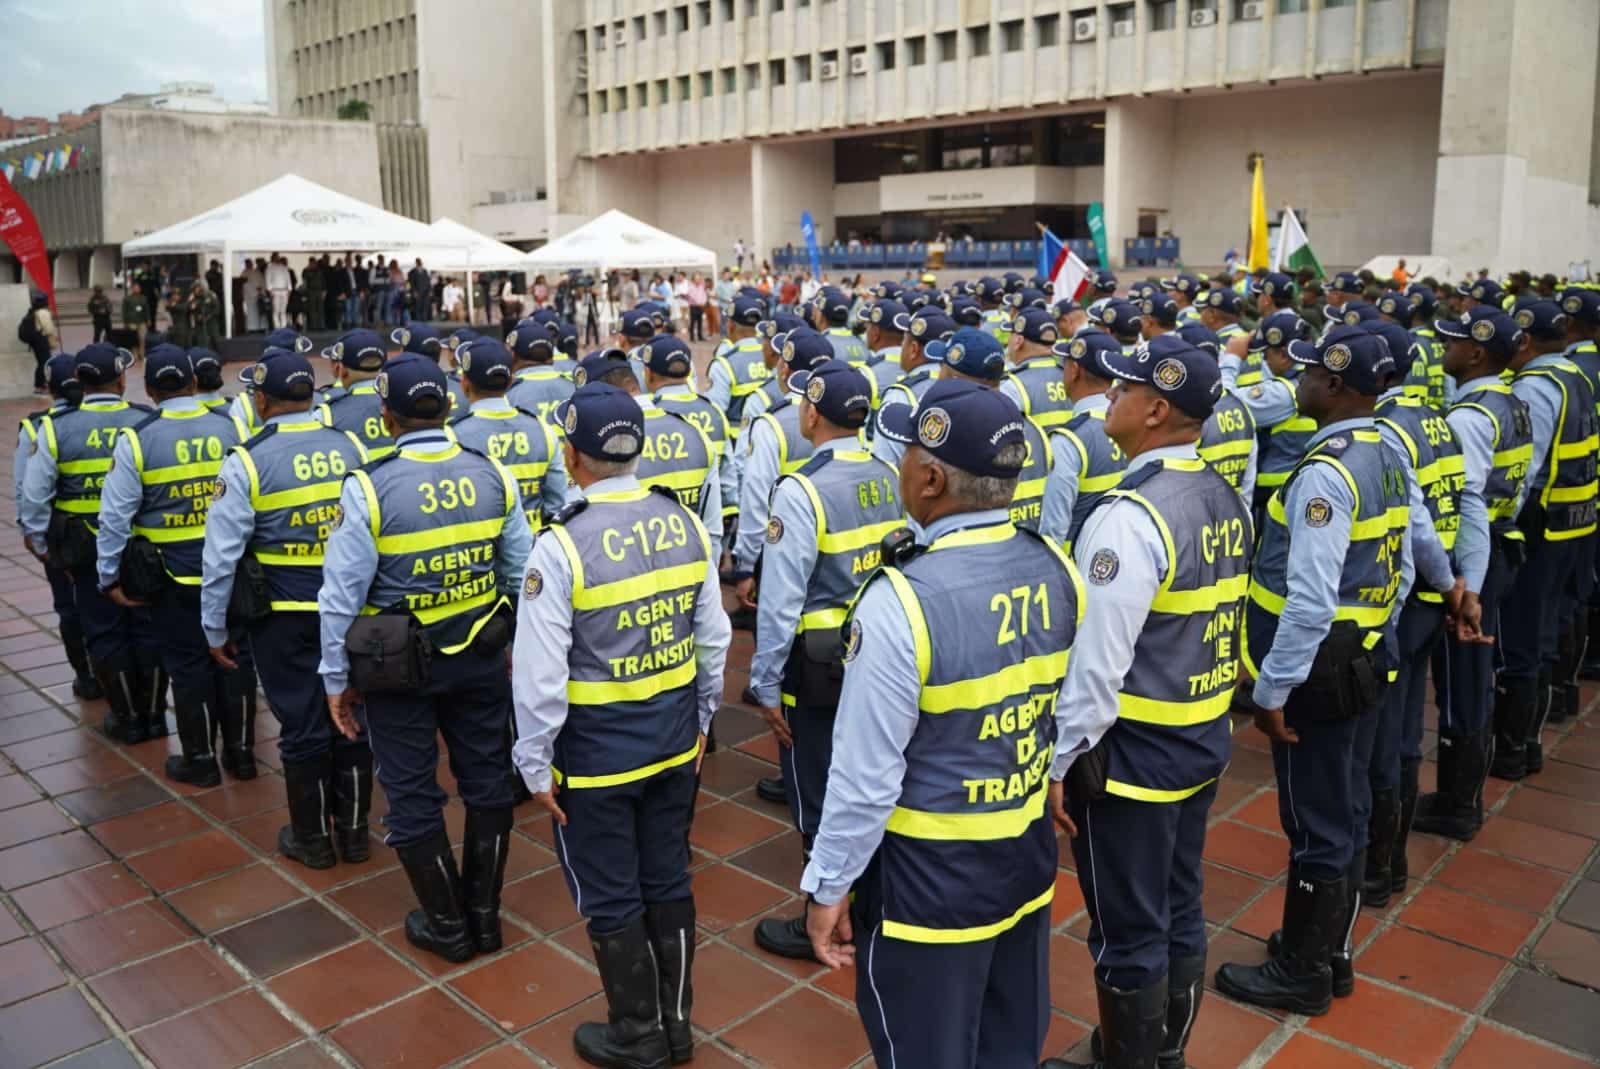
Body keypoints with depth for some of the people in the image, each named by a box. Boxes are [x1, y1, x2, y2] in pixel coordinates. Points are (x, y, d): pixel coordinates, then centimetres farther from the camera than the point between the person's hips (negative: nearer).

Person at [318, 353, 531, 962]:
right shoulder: (491, 475, -6)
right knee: (487, 781, 17)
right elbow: (521, 573, 1)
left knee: (412, 793, 13)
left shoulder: (369, 488, -16)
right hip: (481, 655, 4)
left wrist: (337, 679, 0)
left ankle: (446, 925, 26)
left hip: (399, 663, -3)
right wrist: (521, 642, 15)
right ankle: (484, 914, 31)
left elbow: (342, 596, -12)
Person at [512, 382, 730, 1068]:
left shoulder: (562, 546, -21)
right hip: (674, 741, 5)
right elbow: (713, 638, 3)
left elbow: (540, 675, -18)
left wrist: (536, 762, -5)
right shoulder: (686, 524, -5)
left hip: (595, 752, -5)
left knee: (611, 899, 13)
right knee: (668, 882, 20)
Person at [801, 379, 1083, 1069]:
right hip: (1029, 852, 6)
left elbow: (868, 773, -22)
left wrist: (829, 886, -9)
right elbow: (1066, 711, 5)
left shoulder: (901, 600, -27)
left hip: (931, 873, -6)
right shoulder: (1056, 568, -7)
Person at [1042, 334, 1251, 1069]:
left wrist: (1059, 759, -16)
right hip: (1203, 737, 9)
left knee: (1128, 933, 9)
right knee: (1178, 912, 22)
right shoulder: (1225, 498, 4)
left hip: (1132, 750, -9)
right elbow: (1219, 625, 11)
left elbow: (1097, 660, -24)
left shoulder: (1131, 515, -24)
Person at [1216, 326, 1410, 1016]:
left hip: (1313, 667, -10)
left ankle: (1302, 974, 20)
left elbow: (1309, 598, -27)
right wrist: (1369, 639, 22)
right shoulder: (1385, 458, 7)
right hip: (1357, 662, 10)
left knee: (1315, 824, 4)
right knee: (1342, 810, 19)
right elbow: (1400, 568, 14)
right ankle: (1332, 952, 35)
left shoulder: (1325, 473, -23)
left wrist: (1271, 689, -20)